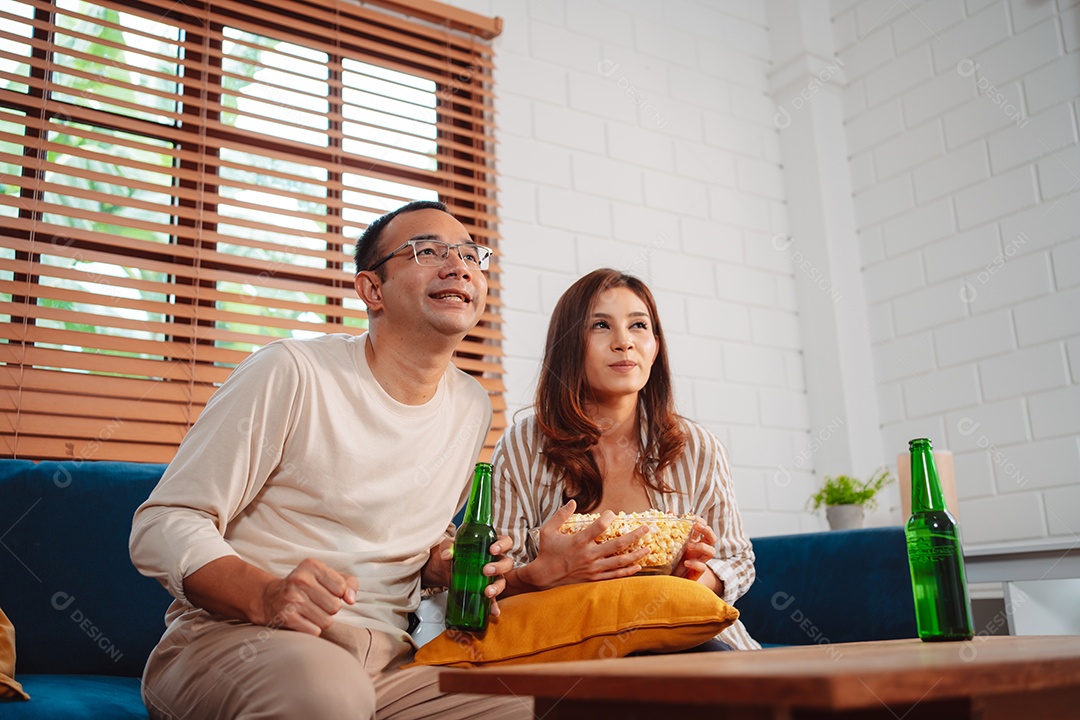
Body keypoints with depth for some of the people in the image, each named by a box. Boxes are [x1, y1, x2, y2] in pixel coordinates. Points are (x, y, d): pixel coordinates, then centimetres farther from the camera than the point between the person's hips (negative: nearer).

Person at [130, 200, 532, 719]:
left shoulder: (472, 408, 10)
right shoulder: (291, 372, -10)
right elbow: (163, 526, -11)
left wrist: (440, 565, 1)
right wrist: (265, 595, -30)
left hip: (383, 665, 5)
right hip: (232, 638, -5)